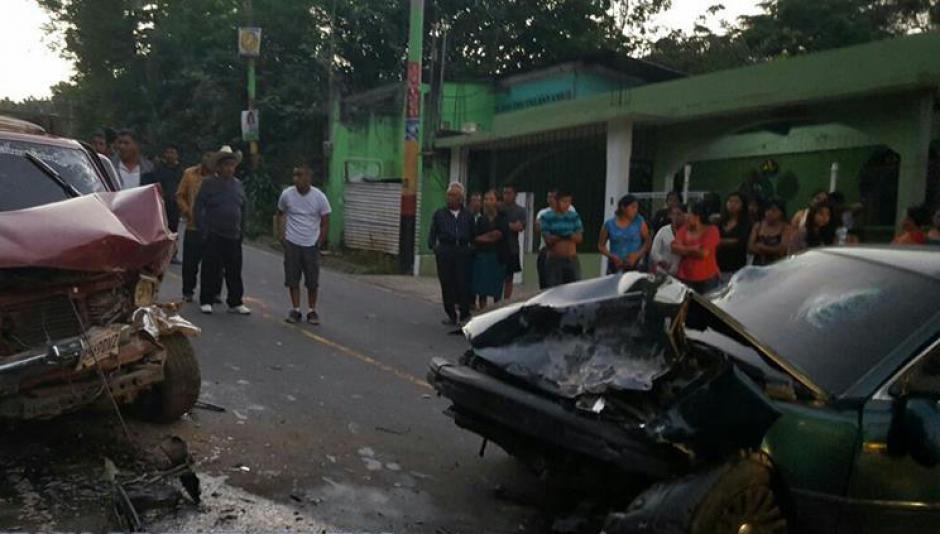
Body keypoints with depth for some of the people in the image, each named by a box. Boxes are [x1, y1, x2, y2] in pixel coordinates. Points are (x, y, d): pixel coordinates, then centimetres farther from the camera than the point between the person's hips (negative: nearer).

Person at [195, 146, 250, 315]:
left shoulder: (238, 184, 11)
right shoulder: (208, 184, -2)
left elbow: (243, 209, 15)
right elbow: (199, 208, -4)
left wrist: (242, 231, 10)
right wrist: (203, 230, -10)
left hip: (234, 236, 4)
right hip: (214, 236, -4)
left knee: (235, 271, 6)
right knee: (211, 270, 2)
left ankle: (235, 303, 14)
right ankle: (206, 301, 13)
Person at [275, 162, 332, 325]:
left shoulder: (319, 197, -7)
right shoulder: (287, 194, -5)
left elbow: (325, 223, 0)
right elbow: (279, 214, 11)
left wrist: (319, 243, -5)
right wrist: (280, 235, 4)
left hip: (311, 245, -1)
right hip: (292, 244, 1)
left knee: (313, 281, 4)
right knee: (292, 279, 3)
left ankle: (312, 311, 17)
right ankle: (295, 310, 15)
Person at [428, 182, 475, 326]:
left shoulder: (468, 215, 13)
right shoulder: (439, 214, 12)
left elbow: (473, 236, 13)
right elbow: (432, 233, 10)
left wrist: (472, 249, 0)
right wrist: (433, 246, -4)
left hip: (463, 253, 0)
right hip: (445, 253, 0)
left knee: (464, 284, -7)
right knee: (447, 285, 1)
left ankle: (464, 314, 5)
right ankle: (452, 315, 12)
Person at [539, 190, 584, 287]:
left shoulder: (574, 216, 7)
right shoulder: (546, 217, -1)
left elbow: (579, 238, 0)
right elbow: (548, 240, -7)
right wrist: (570, 236, -15)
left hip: (572, 260, 3)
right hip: (554, 260, -2)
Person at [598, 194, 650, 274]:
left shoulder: (639, 221, 3)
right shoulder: (609, 224, 2)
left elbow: (648, 241, 7)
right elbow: (601, 246, 9)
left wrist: (638, 254, -9)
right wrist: (612, 256, -8)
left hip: (635, 266, 0)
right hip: (615, 267, 0)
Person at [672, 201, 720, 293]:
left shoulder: (712, 230, -4)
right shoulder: (683, 230, 9)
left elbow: (703, 253, -15)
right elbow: (674, 248, -4)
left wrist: (684, 249, -3)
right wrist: (694, 249, -12)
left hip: (707, 278, -3)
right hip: (685, 277, 3)